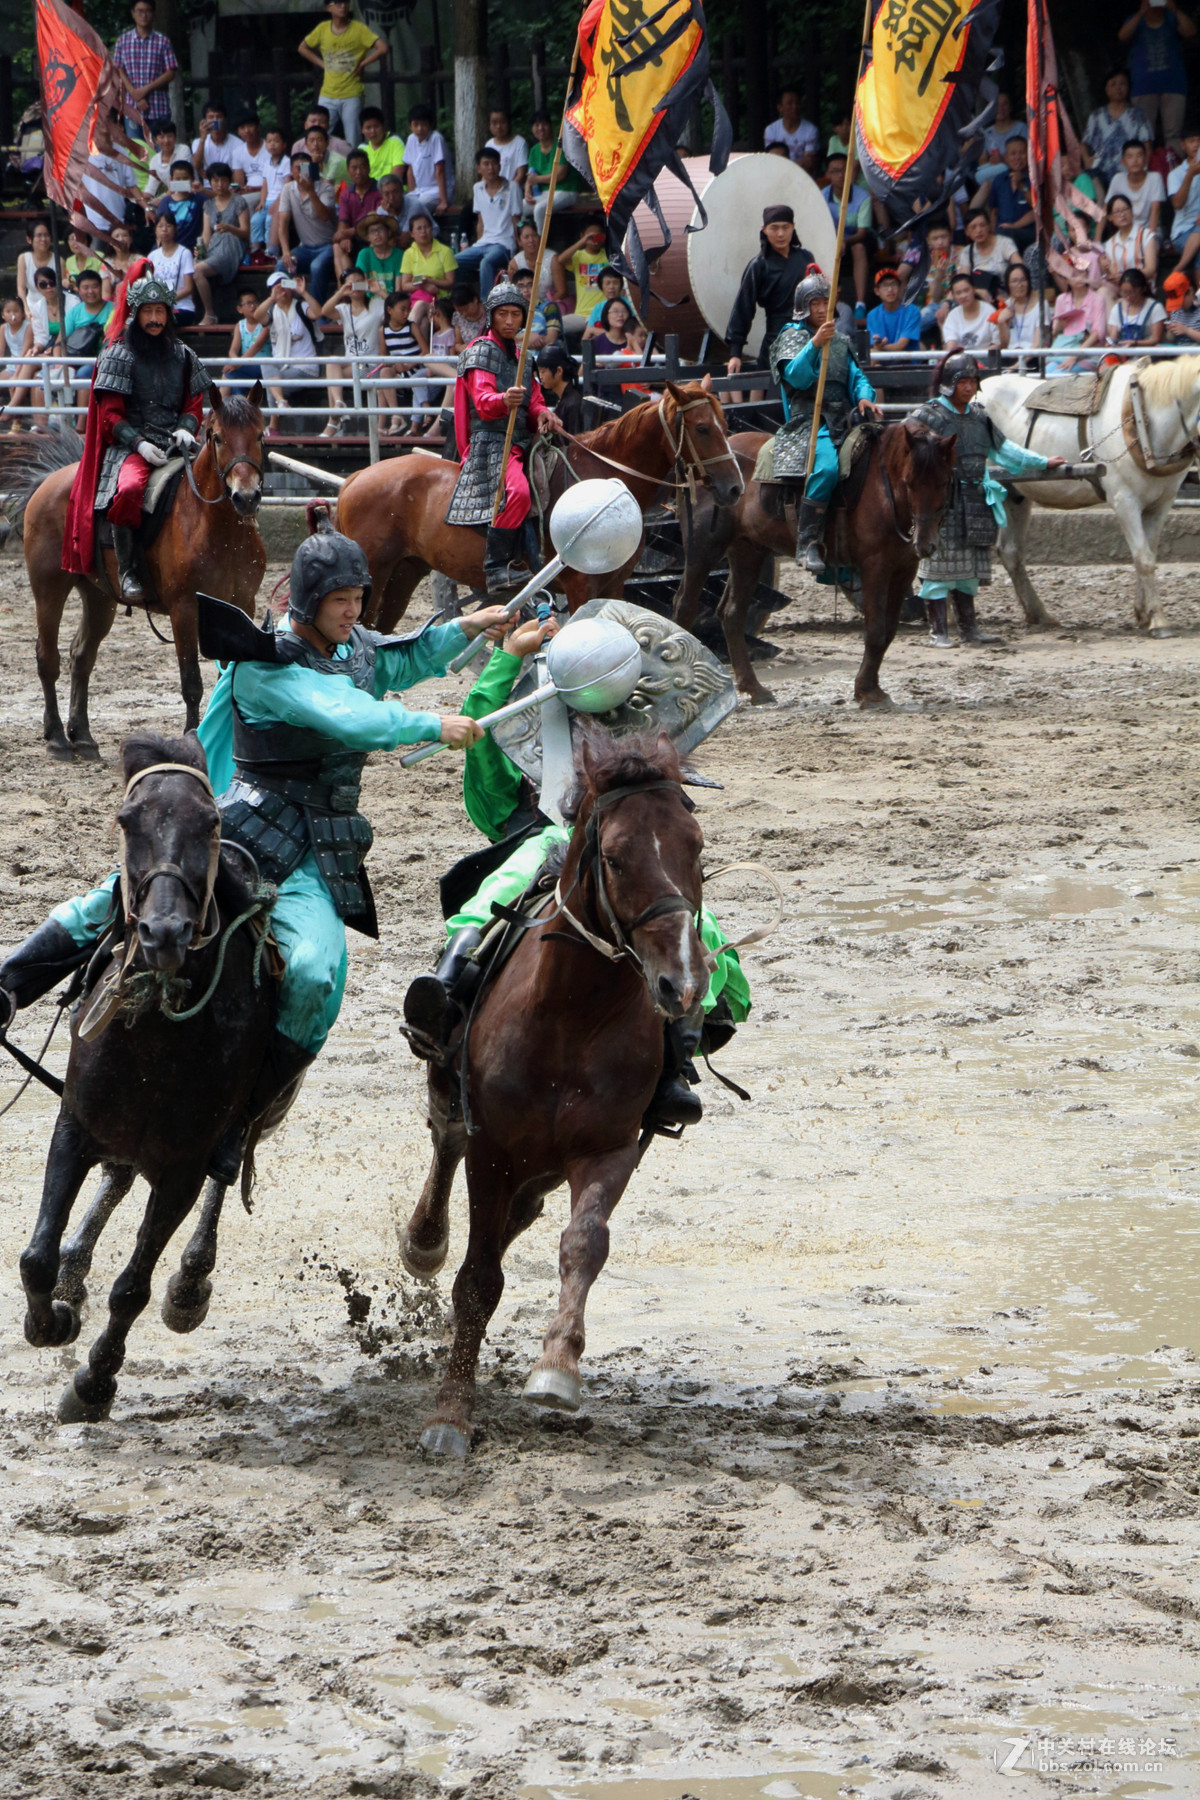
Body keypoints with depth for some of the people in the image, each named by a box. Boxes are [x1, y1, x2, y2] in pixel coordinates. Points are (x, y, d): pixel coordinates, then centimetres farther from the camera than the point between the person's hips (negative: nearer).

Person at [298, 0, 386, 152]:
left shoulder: (358, 28, -6)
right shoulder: (323, 29, 5)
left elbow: (382, 48, -12)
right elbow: (302, 48, 18)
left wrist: (362, 64, -8)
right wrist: (321, 64, 7)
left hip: (352, 95, -3)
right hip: (328, 95, 3)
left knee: (352, 142, -3)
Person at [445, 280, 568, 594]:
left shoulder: (519, 355, 23)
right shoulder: (481, 351, -2)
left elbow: (534, 400, 20)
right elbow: (482, 400, -17)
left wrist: (543, 413, -5)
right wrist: (504, 400, -41)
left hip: (522, 439, 9)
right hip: (491, 441, -9)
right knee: (516, 491, -33)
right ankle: (496, 568, -35)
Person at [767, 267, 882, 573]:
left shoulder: (840, 340, 23)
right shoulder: (792, 336, 6)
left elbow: (856, 376, 17)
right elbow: (796, 377, -10)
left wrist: (865, 397, -4)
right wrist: (814, 344, -22)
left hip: (843, 419, 7)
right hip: (809, 419, -7)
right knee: (826, 467, -33)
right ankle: (807, 545, -31)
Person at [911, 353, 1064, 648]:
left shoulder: (979, 416, 12)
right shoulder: (928, 416, -7)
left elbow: (1001, 449, 23)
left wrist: (1043, 462, 27)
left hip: (976, 503, 6)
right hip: (941, 503, -6)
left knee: (970, 569, 10)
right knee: (939, 568, -3)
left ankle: (969, 628, 18)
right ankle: (937, 632, 3)